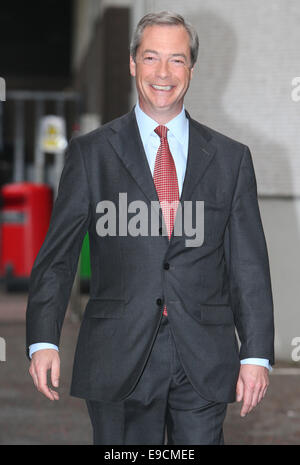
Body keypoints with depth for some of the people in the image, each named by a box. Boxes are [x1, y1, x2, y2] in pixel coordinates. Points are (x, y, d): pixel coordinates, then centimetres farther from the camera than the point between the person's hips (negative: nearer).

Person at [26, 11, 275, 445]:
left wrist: (256, 355, -1)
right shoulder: (90, 153, 5)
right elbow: (57, 255, 2)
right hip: (119, 358, -1)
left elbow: (249, 265, 7)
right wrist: (43, 341, -10)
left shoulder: (231, 158, 9)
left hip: (205, 361, 1)